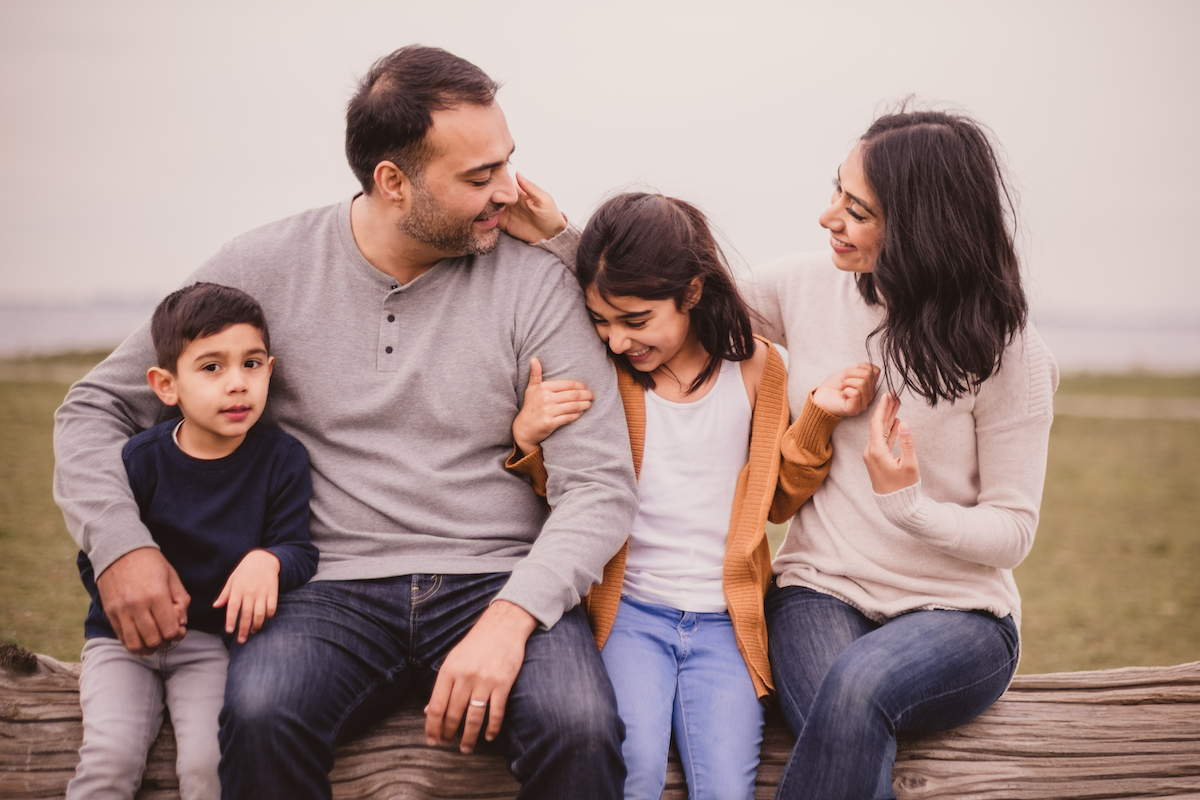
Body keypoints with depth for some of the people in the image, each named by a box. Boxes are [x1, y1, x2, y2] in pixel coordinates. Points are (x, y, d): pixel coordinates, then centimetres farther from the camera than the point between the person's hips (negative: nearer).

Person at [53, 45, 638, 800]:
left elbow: (602, 482, -6)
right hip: (334, 588, 1)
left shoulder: (533, 281, -1)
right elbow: (97, 408, 11)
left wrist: (510, 617, -23)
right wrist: (119, 543, -8)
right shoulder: (265, 270, 2)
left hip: (500, 584, -1)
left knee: (579, 726, -32)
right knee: (260, 717, -31)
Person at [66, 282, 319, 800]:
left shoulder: (282, 458, -4)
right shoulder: (140, 460, -6)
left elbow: (300, 551, -4)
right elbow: (94, 562, 1)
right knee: (109, 758, -23)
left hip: (215, 638, 0)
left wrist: (268, 560, -28)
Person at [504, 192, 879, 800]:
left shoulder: (755, 367, 3)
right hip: (629, 612, -1)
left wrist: (817, 418, -3)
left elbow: (778, 499, 13)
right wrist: (527, 437, -11)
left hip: (725, 620, 1)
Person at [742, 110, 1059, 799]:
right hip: (821, 590, 2)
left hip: (958, 612, -2)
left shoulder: (1007, 352, -8)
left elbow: (1013, 532, -5)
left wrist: (909, 505, -24)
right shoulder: (804, 288, 2)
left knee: (857, 685, -37)